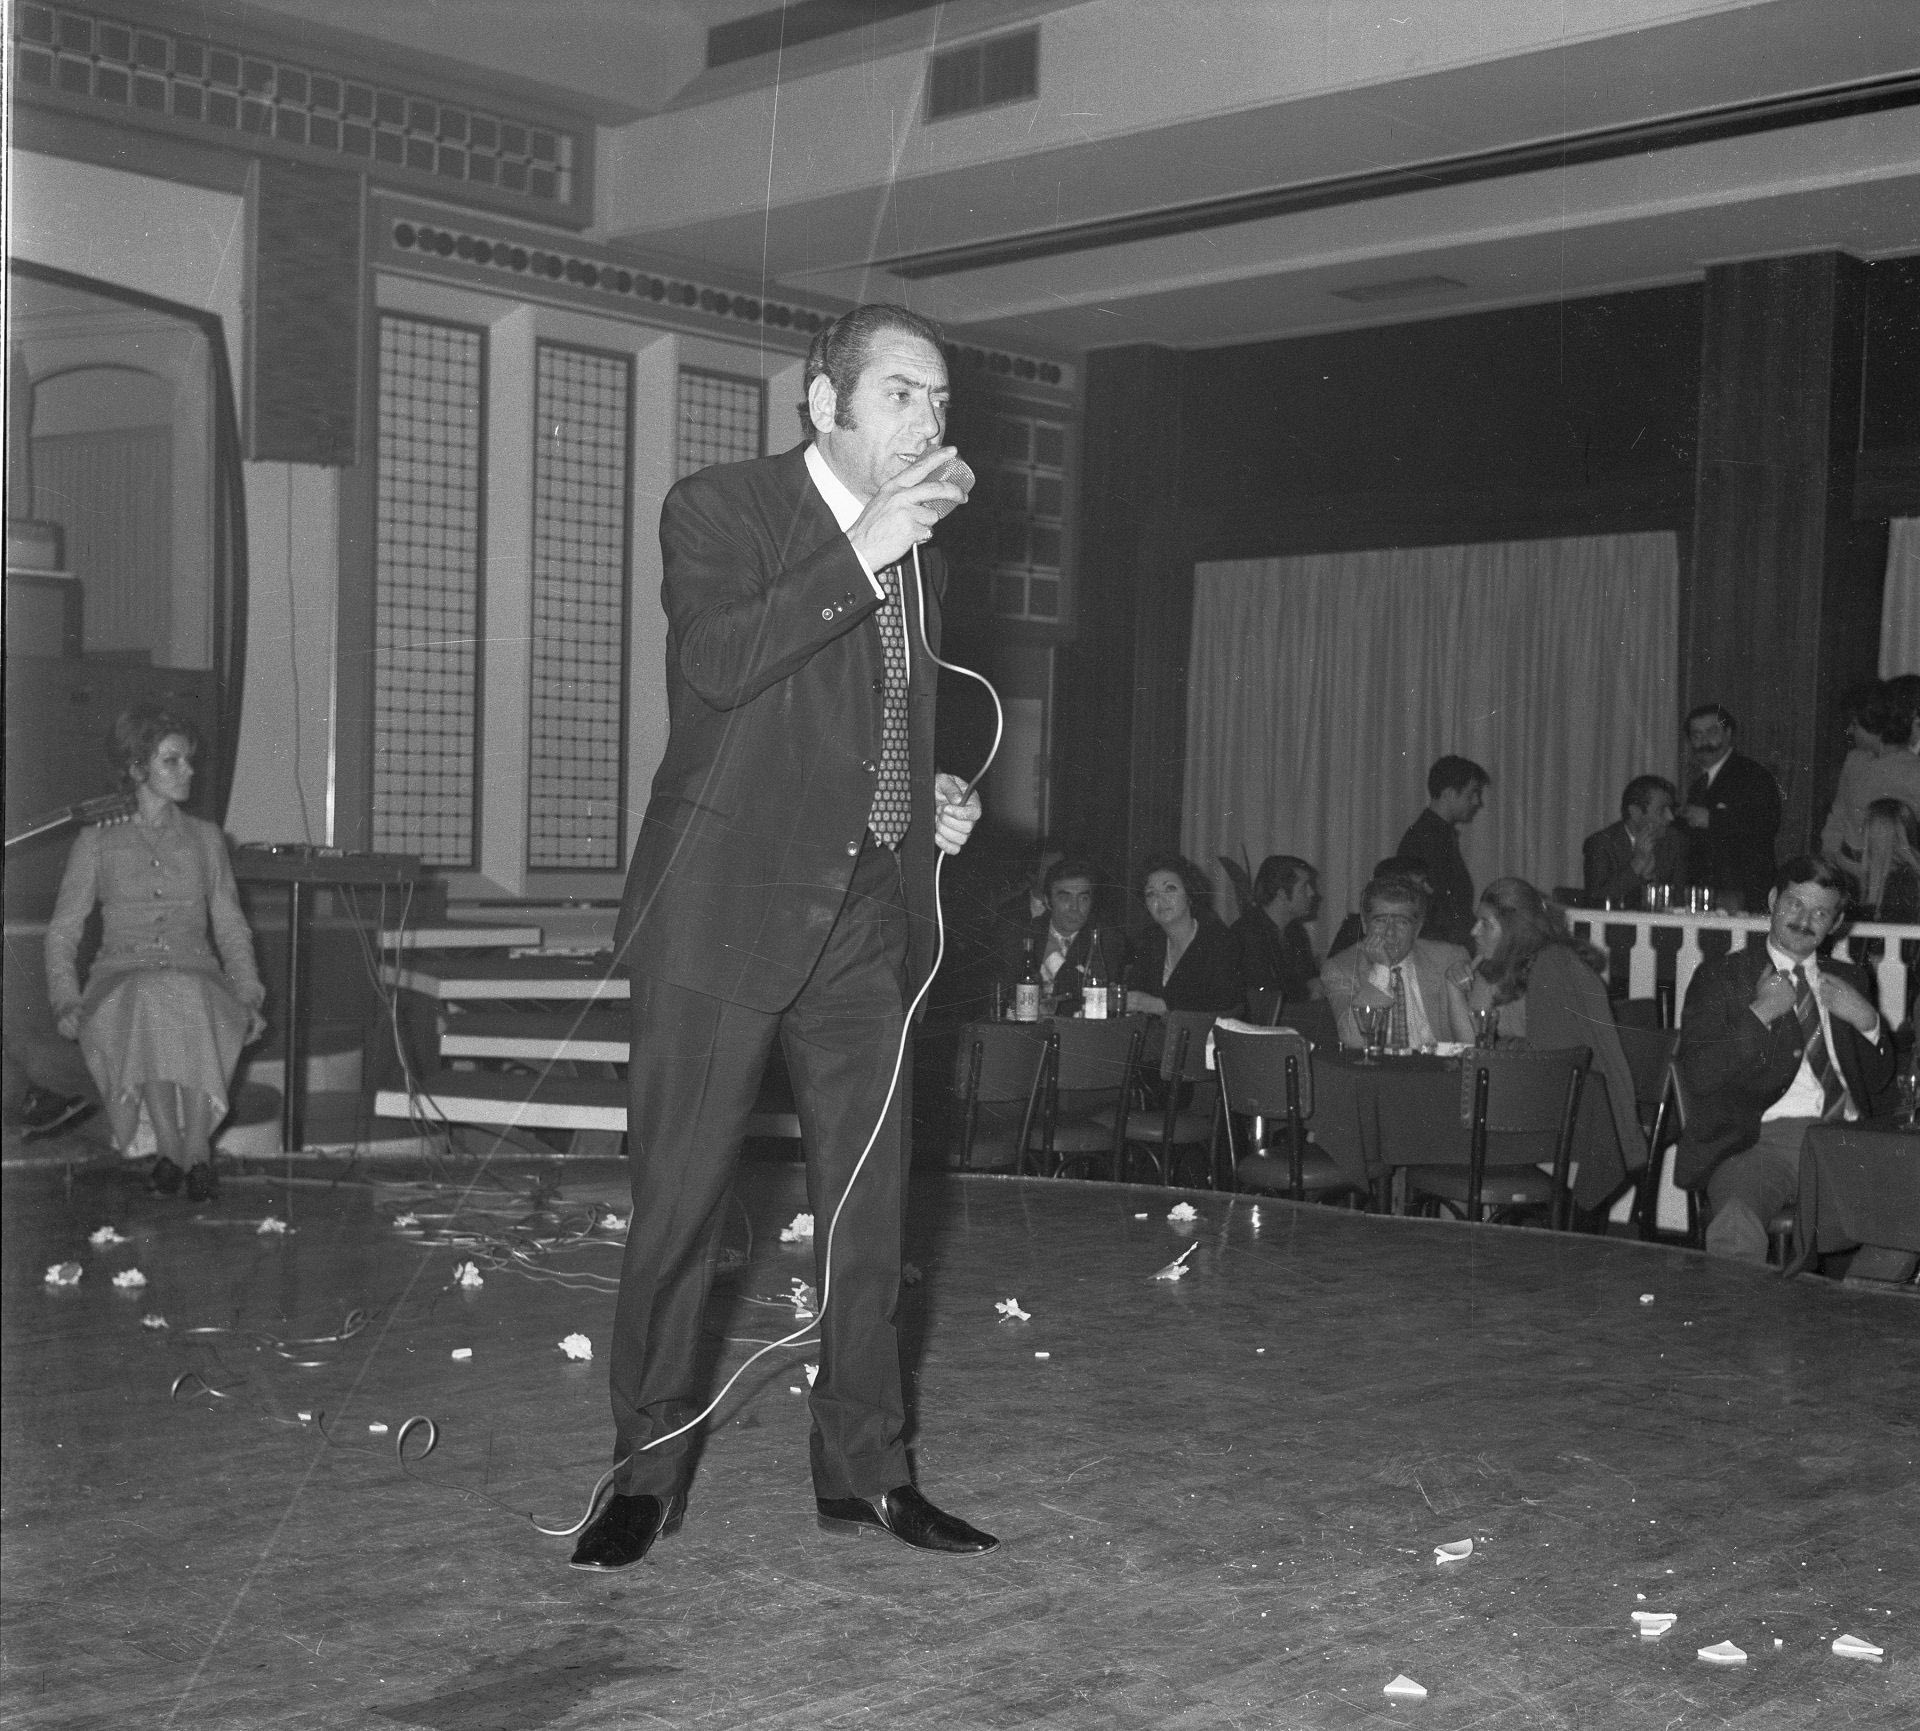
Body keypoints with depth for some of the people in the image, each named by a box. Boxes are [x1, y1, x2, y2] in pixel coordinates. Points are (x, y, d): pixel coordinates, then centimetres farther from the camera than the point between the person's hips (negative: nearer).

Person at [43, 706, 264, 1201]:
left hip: (197, 978, 1)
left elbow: (231, 928, 16)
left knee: (190, 1001, -37)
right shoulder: (96, 841, 12)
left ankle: (195, 1147, -33)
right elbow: (62, 931, 11)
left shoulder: (206, 839, 18)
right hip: (122, 978, -1)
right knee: (150, 1001, -38)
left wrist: (249, 995, 0)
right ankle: (183, 1152, -34)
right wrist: (67, 1002, -6)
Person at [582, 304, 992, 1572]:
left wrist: (933, 801, 8)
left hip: (867, 918, 6)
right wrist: (862, 552, -23)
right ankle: (650, 1470, 15)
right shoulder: (719, 510, -4)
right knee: (681, 1197, 1)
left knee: (870, 1201, 6)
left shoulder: (921, 553, 16)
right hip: (729, 908, -5)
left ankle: (865, 1469, 17)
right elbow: (714, 664, -22)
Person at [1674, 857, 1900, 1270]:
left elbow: (1879, 1079, 24)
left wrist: (1867, 1021, 6)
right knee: (1736, 1230, -37)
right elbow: (1697, 1076, -1)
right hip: (1760, 1140, -4)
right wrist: (1759, 1013, -7)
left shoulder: (1847, 979, 24)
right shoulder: (1721, 977, 10)